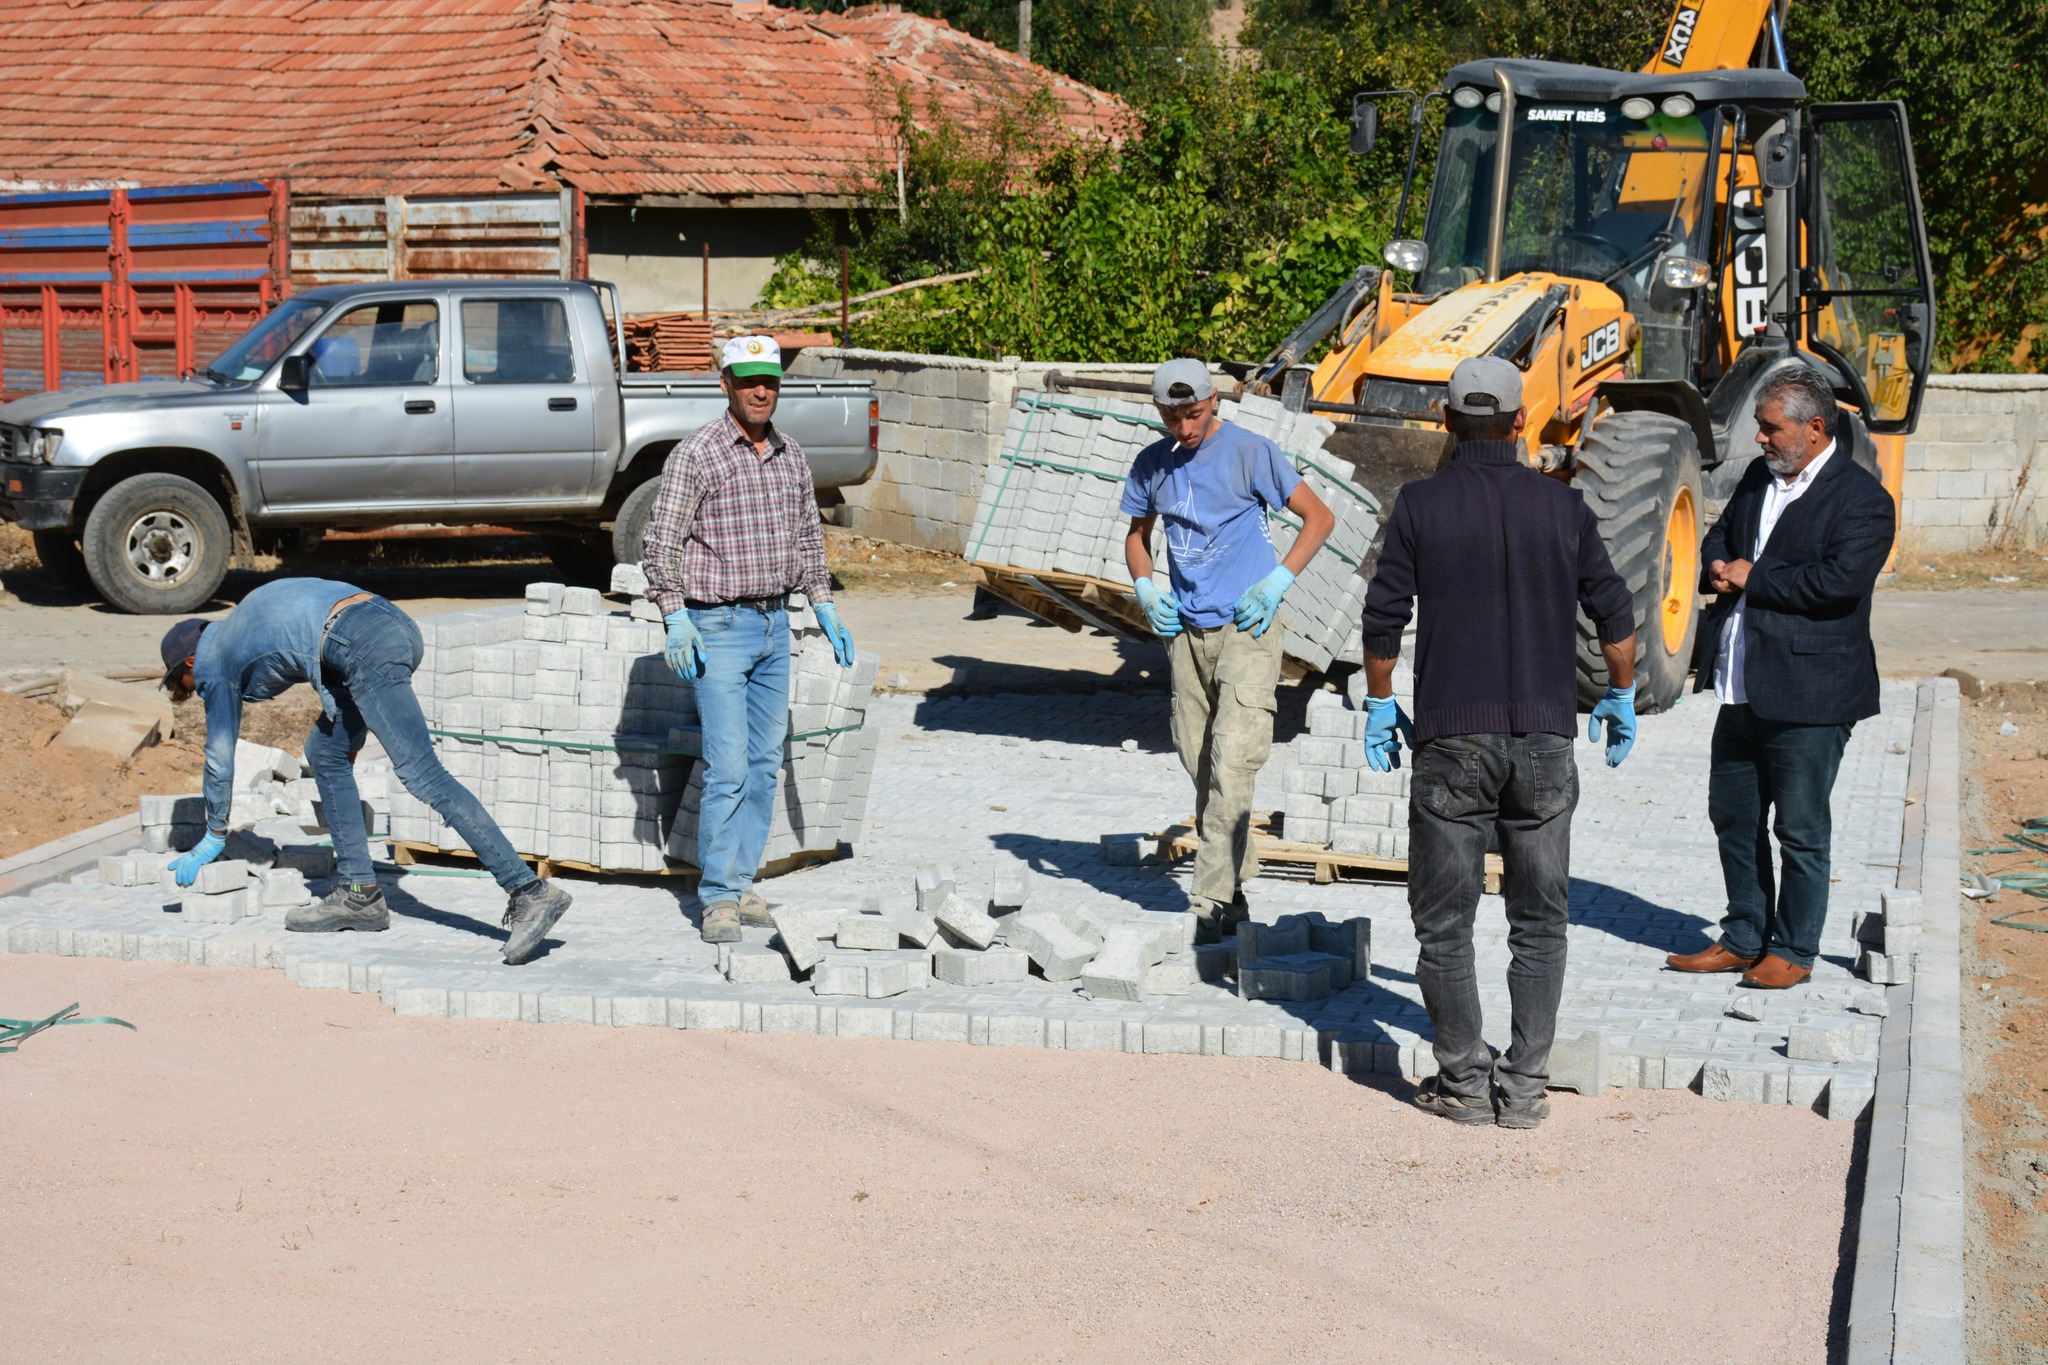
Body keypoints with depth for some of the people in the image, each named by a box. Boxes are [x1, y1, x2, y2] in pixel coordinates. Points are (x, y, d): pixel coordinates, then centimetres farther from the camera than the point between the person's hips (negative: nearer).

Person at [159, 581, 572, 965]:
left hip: (364, 644, -9)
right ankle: (359, 894, 19)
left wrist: (214, 837, 33)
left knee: (423, 776, -13)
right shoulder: (242, 627, 37)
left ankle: (531, 892, -22)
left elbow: (220, 757, 21)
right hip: (397, 625, 9)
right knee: (324, 752, 20)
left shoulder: (212, 663, 15)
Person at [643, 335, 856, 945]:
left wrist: (823, 606, 15)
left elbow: (808, 535, 20)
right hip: (717, 626, -6)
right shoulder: (696, 454, -9)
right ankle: (719, 898, -5)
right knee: (728, 768, -11)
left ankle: (742, 882, 16)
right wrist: (675, 618, -16)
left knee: (764, 765, 8)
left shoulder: (791, 455, 9)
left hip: (774, 625, 6)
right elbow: (662, 539, -10)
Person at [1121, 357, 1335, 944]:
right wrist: (1145, 586, 5)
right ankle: (1235, 890, 20)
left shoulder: (1250, 453, -6)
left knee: (1231, 766, -15)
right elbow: (1137, 533, 24)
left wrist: (1279, 581, -11)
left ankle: (1211, 902, -15)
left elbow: (1319, 517, -1)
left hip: (1245, 630, -6)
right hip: (1185, 631, 6)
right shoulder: (1152, 464, 9)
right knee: (1200, 765, 9)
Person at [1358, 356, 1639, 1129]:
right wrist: (1621, 699, 21)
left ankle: (1463, 1083, 7)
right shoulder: (1562, 505, 3)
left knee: (1444, 918, 7)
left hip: (1451, 739, -2)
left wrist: (1379, 705, 13)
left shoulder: (1421, 505, -2)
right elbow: (1614, 613, 6)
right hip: (1544, 738, 2)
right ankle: (1523, 1086, 6)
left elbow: (1383, 620, -1)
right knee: (1538, 919, 9)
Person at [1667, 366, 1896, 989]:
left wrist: (1752, 577, -14)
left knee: (1800, 830, 2)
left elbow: (1841, 581, -23)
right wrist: (1719, 569, -2)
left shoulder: (1861, 499, -11)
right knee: (1733, 816, 14)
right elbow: (1719, 537, 22)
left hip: (1808, 695, -8)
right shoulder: (1758, 477, 13)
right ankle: (1743, 939, 28)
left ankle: (1793, 950, 15)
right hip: (1742, 690, 8)